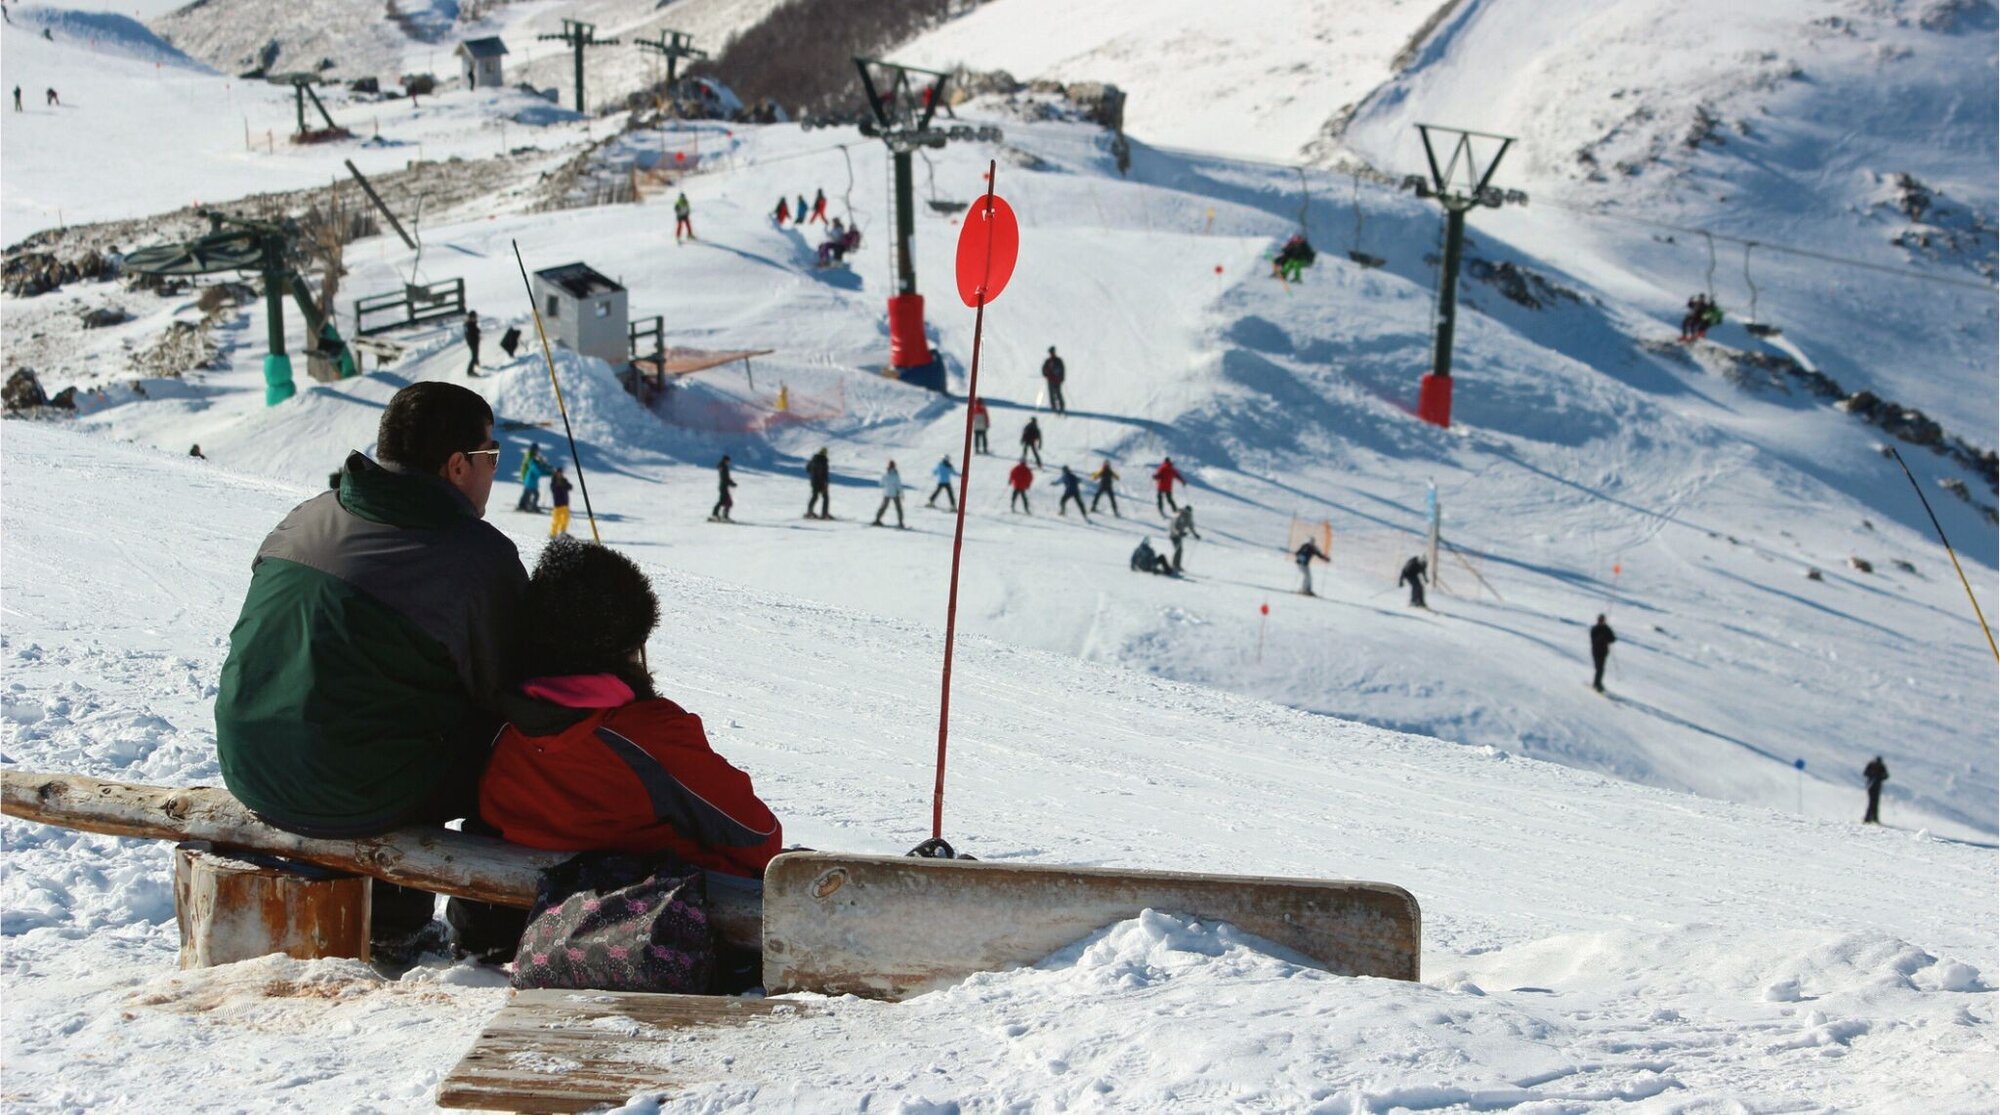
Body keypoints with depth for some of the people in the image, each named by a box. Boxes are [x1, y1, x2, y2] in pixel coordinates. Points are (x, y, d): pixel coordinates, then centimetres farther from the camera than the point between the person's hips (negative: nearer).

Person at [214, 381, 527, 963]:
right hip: (354, 798, -7)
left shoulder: (305, 517, 9)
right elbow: (512, 692, -3)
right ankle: (489, 931, 28)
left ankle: (391, 924, 39)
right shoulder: (481, 557, -12)